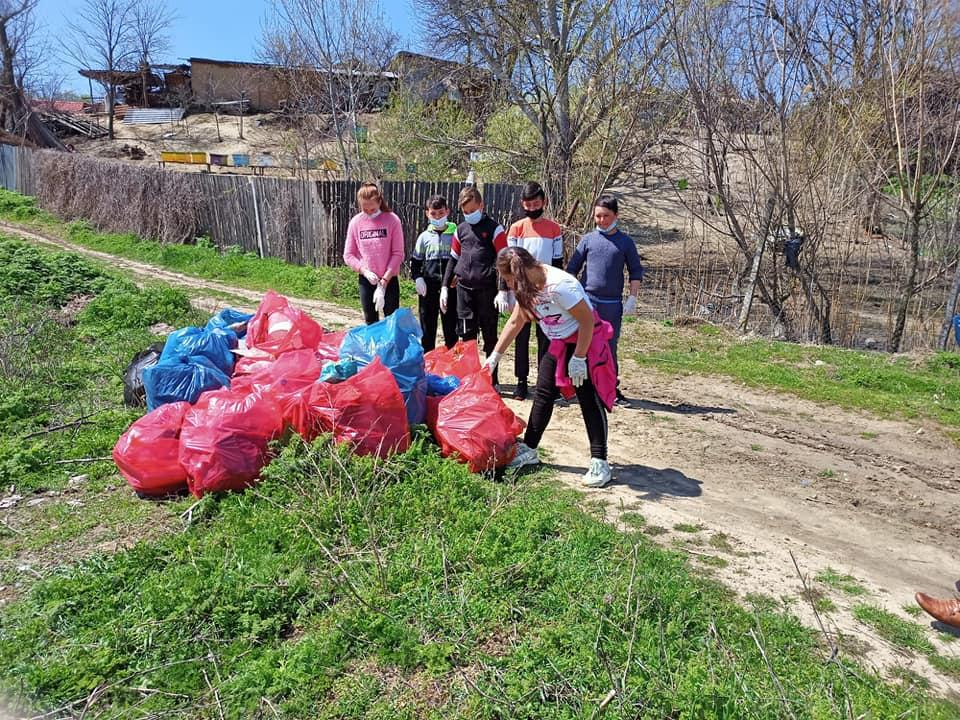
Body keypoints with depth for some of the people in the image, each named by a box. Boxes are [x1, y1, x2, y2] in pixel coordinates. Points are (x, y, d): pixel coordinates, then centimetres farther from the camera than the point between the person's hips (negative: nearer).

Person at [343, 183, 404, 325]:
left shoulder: (392, 220, -8)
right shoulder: (356, 222, -1)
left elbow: (398, 253, -9)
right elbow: (348, 255, 2)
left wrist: (385, 279, -14)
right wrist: (365, 271, -13)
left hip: (389, 280, -2)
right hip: (366, 280, 2)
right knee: (370, 323, 11)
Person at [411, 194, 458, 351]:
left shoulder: (455, 234, -1)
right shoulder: (425, 236, 5)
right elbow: (415, 260, 11)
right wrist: (417, 278, -3)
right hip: (428, 287, 2)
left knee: (451, 326, 6)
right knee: (427, 326, 10)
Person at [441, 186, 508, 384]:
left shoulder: (494, 228, -3)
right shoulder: (461, 229, 12)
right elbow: (453, 259, 17)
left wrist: (502, 291, -15)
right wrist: (445, 287, 13)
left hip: (487, 289, -4)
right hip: (464, 288, 4)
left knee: (489, 336, 4)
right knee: (466, 334, 6)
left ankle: (492, 380, 13)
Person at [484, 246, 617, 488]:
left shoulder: (559, 285, -31)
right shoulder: (527, 286, -4)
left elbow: (588, 321, -25)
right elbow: (515, 322, 7)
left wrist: (579, 358, -21)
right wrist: (495, 355, 8)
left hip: (588, 342, -8)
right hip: (560, 344, 8)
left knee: (589, 400, -7)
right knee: (543, 394, 9)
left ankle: (599, 462, 0)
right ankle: (529, 449, 21)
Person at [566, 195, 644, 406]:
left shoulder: (625, 242, 6)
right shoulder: (588, 239, 6)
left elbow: (635, 272, 9)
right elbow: (572, 268, 9)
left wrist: (632, 298, 0)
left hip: (612, 304, 0)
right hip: (586, 301, 0)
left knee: (610, 347, 6)